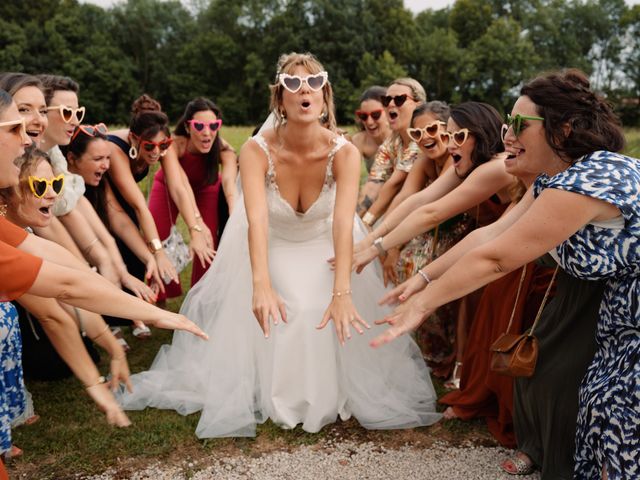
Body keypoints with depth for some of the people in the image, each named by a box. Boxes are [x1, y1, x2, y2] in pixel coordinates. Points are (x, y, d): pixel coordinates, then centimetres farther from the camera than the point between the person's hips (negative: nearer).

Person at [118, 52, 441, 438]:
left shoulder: (344, 153, -24)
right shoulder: (257, 151, -25)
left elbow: (343, 222, -37)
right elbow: (256, 220, -39)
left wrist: (341, 292, -51)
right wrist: (261, 285, -54)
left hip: (323, 249, 1)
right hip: (269, 248, 0)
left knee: (322, 314, -20)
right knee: (267, 314, -20)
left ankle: (326, 398, 8)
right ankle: (271, 399, 7)